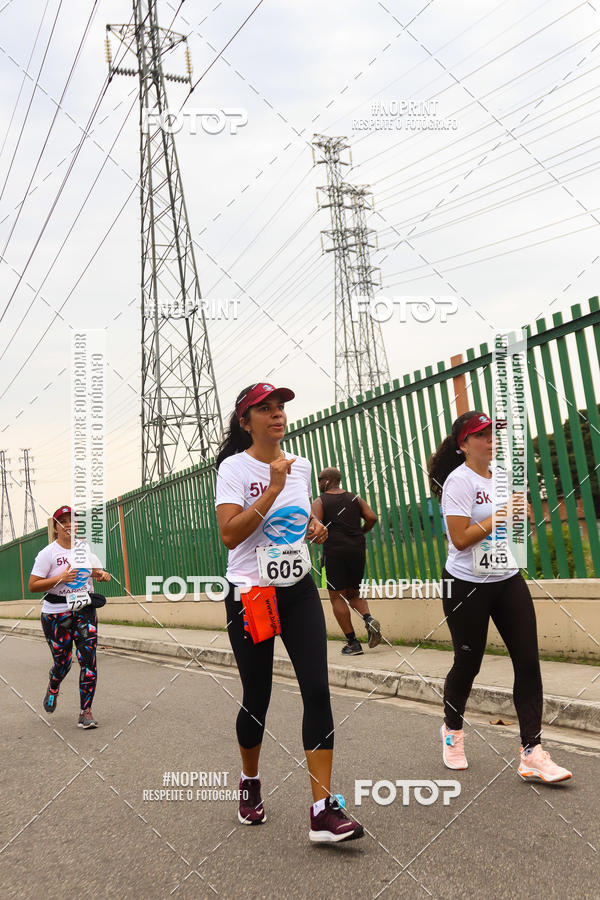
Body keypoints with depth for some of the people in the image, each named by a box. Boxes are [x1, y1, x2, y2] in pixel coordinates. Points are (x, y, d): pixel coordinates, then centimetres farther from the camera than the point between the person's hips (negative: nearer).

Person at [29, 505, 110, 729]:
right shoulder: (48, 553, -7)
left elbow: (98, 572, 16)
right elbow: (33, 586, -10)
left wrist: (102, 575, -8)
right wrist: (60, 578, -21)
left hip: (85, 612, 3)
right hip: (56, 615, -3)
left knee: (88, 659, -7)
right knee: (62, 662, 5)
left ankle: (86, 711, 2)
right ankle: (53, 689, 41)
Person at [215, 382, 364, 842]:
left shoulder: (301, 464, 8)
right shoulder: (234, 467, -10)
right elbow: (230, 534, -22)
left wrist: (315, 524, 4)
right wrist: (274, 487, -24)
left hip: (299, 589, 4)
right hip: (251, 593, -4)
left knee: (317, 690, -7)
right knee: (257, 697, 7)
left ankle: (324, 810, -2)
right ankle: (250, 782, 36)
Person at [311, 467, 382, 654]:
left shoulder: (320, 502, -1)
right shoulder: (354, 498, 12)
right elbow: (372, 517, 2)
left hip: (334, 551, -5)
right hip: (357, 549, 5)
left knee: (336, 596, 4)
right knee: (353, 593, 19)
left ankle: (352, 642, 0)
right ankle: (369, 619, -10)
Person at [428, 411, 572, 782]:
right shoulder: (459, 481, -14)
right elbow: (460, 539, -20)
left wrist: (520, 513, 0)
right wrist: (501, 515, -19)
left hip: (508, 580, 6)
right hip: (467, 585, -6)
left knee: (528, 661, -2)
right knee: (468, 664, 8)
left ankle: (532, 753, 5)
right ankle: (452, 729, 35)